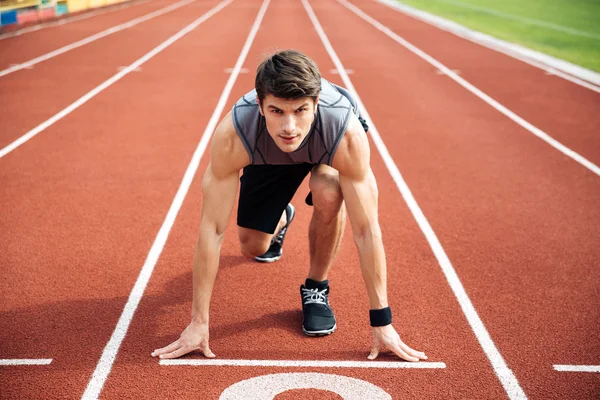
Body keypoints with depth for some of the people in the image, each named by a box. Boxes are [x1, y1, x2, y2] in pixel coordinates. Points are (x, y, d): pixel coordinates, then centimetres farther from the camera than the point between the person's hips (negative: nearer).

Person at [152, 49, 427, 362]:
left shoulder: (348, 132, -44)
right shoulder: (233, 135, -42)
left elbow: (366, 230, -37)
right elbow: (212, 229, -36)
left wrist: (382, 323, -34)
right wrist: (198, 323, -33)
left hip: (328, 149, -1)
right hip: (268, 156, 2)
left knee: (327, 194, -33)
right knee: (253, 247, 1)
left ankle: (316, 287, -4)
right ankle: (281, 220, 41)